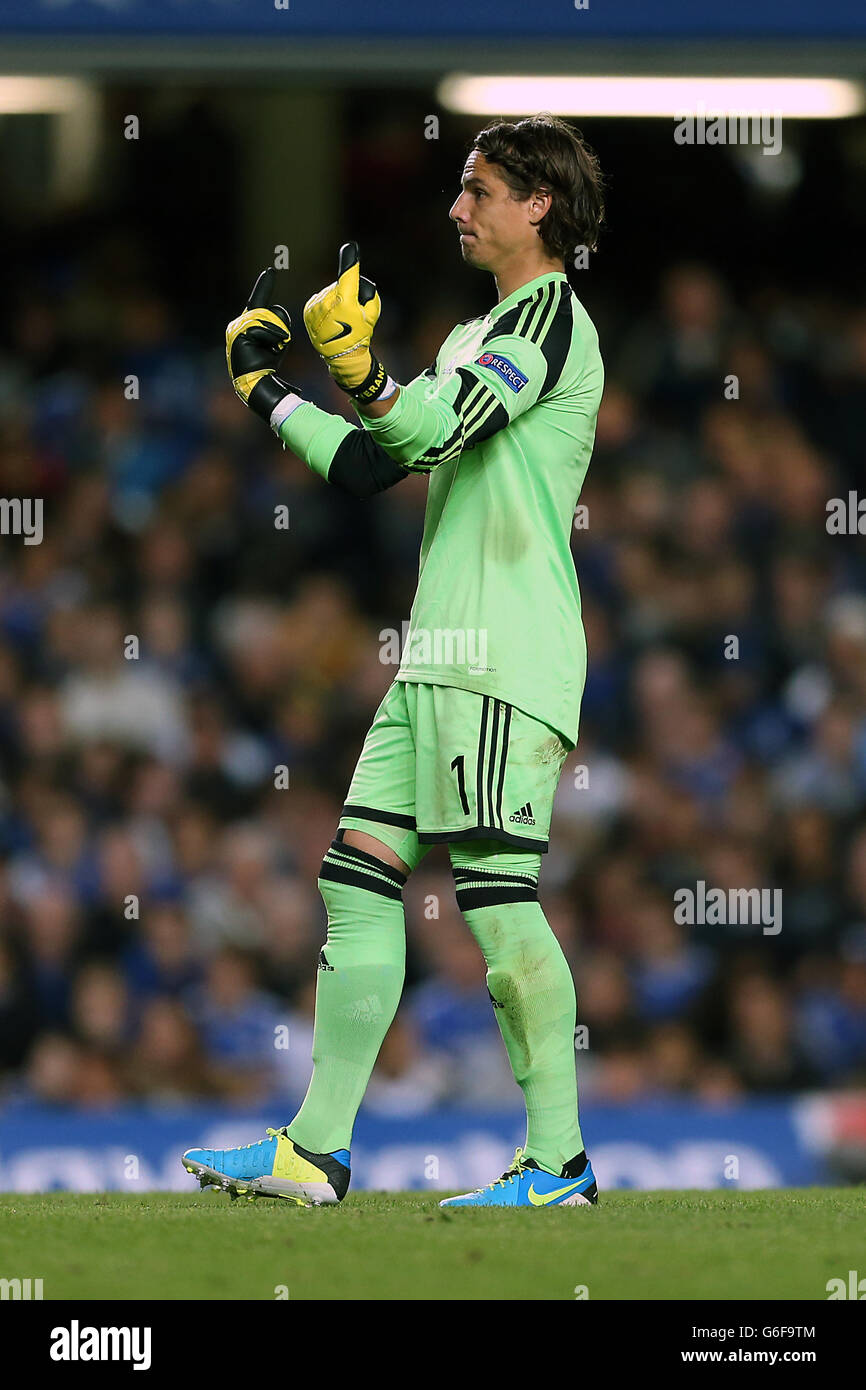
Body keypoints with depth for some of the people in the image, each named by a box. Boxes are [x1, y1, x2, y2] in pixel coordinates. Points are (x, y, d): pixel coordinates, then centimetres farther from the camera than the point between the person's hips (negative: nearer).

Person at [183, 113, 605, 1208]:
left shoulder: (548, 316, -6)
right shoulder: (476, 336, 23)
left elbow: (430, 426, -19)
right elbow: (371, 464, 24)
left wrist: (357, 367, -16)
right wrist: (264, 390, 19)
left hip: (506, 660, -10)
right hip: (439, 657, 10)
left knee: (495, 893, -13)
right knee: (358, 875, 5)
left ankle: (559, 1161, -9)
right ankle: (316, 1150, 5)